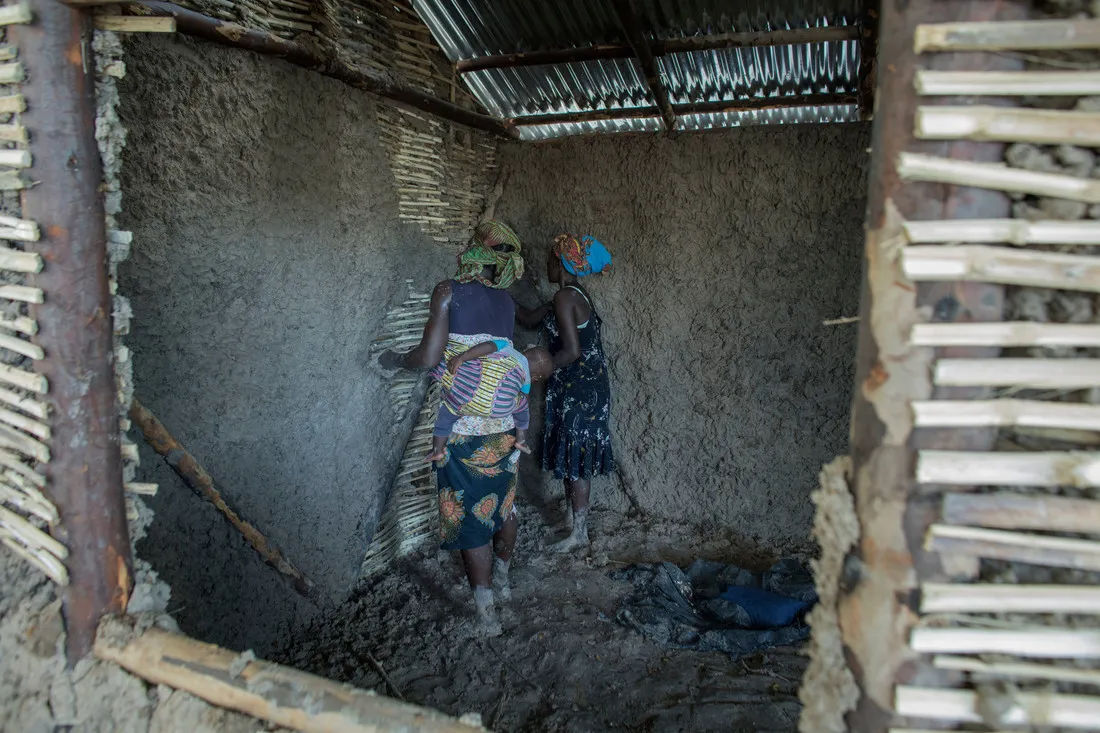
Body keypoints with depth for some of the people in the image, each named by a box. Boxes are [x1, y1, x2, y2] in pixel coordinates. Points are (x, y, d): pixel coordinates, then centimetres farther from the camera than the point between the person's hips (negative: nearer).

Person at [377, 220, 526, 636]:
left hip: (464, 427, -6)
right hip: (505, 422, 6)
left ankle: (487, 613, 14)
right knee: (503, 504, 22)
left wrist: (393, 361, 2)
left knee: (471, 516, 5)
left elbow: (428, 358, -17)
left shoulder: (450, 292, -11)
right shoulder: (506, 301, 6)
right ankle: (502, 580, 42)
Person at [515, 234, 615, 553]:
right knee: (572, 456, 17)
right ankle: (575, 518, 29)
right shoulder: (576, 294, 12)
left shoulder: (564, 298, -18)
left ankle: (579, 532, 10)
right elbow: (529, 319, 17)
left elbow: (572, 352, -24)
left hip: (578, 391, -10)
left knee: (575, 459, -1)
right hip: (587, 386, 10)